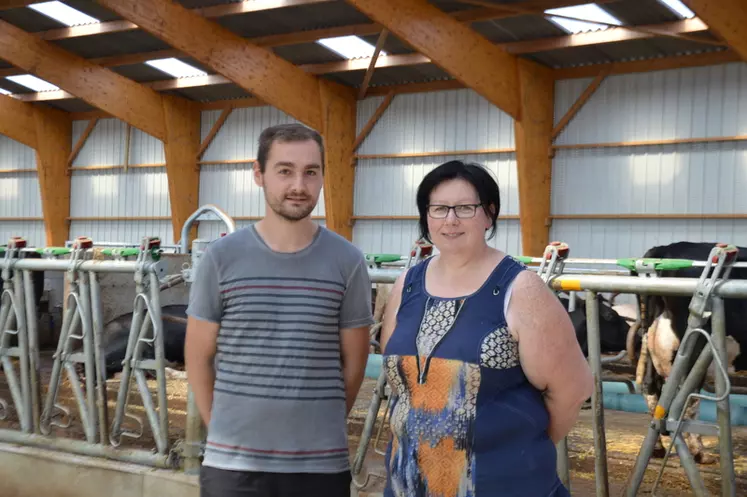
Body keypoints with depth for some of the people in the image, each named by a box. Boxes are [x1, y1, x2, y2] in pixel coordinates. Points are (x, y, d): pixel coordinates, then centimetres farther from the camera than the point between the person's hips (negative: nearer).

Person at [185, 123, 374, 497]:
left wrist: (319, 432, 7)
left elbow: (353, 363, 5)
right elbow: (198, 360, 3)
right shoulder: (222, 257, -3)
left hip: (322, 465, 0)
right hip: (232, 464, 0)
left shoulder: (347, 262, -2)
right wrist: (226, 434, 4)